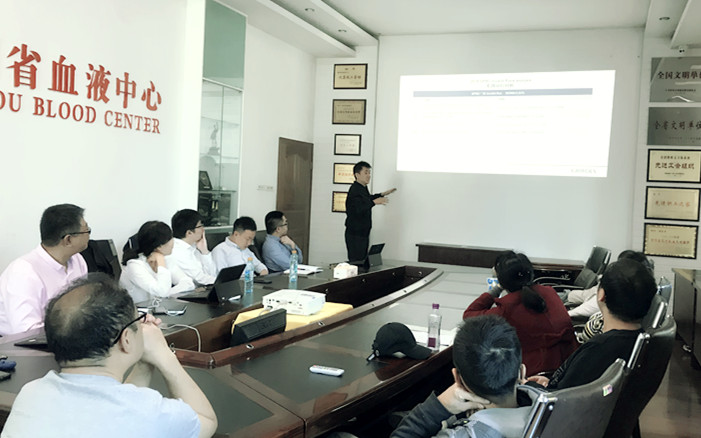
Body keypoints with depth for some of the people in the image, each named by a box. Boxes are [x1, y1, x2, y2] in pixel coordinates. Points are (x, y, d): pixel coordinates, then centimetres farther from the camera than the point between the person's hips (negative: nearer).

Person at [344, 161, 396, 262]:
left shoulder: (363, 188, 14)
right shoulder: (355, 190, -17)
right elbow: (359, 208, -33)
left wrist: (382, 194, 34)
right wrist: (374, 202, -41)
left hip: (363, 232, 10)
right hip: (355, 234, -10)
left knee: (363, 260, 12)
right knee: (356, 262, -10)